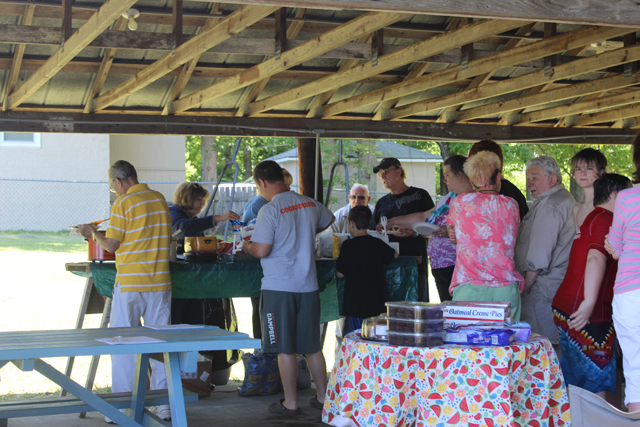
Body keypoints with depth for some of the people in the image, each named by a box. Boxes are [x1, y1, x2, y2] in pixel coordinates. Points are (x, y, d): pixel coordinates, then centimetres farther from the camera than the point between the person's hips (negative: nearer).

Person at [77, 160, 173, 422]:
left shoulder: (123, 203, -9)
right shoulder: (160, 199, 7)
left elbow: (111, 245, -7)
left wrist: (92, 233, 10)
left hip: (129, 284, -5)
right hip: (159, 283, 5)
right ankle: (164, 405, 11)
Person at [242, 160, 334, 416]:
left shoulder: (270, 210, -14)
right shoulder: (309, 204, 7)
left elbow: (261, 250, -18)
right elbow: (328, 220, 28)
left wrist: (247, 246, 3)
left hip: (279, 288, -6)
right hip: (308, 286, 6)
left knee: (285, 348, 2)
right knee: (312, 347, 15)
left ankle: (290, 403, 8)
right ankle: (323, 397, 22)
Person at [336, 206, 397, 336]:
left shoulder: (348, 245, -9)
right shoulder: (377, 243, 4)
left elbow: (340, 274, -2)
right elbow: (395, 255, 25)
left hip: (356, 305, -4)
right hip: (378, 304, 4)